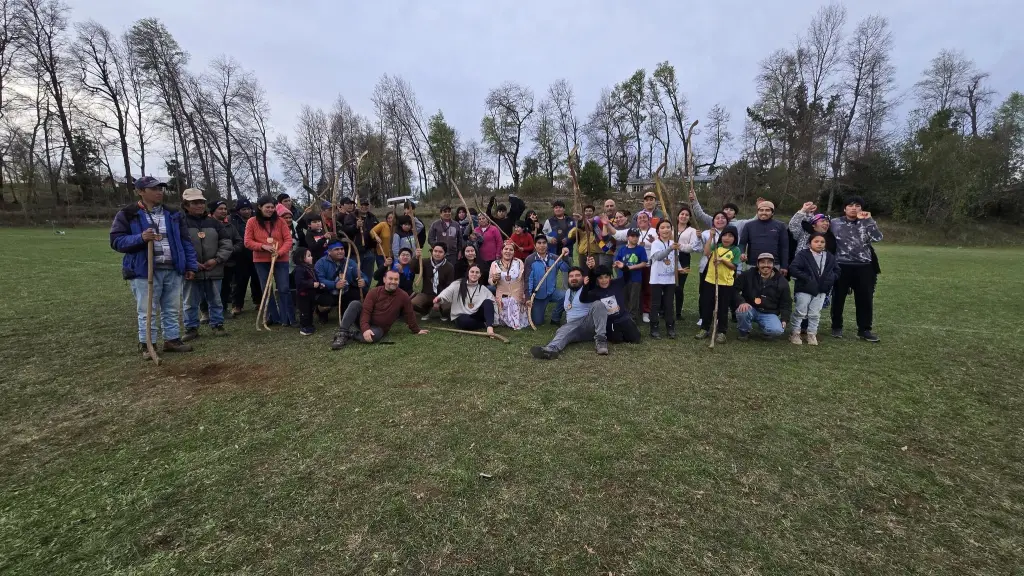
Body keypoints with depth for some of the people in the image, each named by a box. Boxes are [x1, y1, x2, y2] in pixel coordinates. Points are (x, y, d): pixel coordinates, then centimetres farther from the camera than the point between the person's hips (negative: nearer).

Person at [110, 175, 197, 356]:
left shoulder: (173, 214, 11)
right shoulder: (127, 214, -2)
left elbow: (185, 241, 11)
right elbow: (116, 240, -5)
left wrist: (191, 265, 6)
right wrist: (140, 238, -23)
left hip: (173, 270, 4)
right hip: (144, 271, -4)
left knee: (171, 309, 12)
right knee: (147, 311, 3)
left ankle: (172, 339, 23)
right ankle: (146, 344, 14)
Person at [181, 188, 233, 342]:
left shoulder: (213, 222, 7)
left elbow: (226, 242, 5)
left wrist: (217, 260, -7)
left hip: (213, 270, 3)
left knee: (215, 300, 11)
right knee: (191, 302, 8)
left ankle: (217, 325, 23)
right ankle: (191, 328, 19)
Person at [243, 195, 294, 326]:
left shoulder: (280, 221, 0)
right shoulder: (252, 222, -1)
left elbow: (288, 239, -3)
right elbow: (248, 242, -2)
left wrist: (279, 252, -18)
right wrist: (263, 246, -17)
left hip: (280, 260, -1)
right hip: (261, 261, 1)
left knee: (284, 289, -2)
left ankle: (288, 318, 5)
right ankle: (273, 317, 19)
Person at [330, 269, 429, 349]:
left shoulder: (403, 296, -10)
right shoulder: (374, 292, -10)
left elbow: (409, 315, 1)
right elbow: (366, 311, -18)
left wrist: (416, 330, 9)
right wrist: (365, 328, -33)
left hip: (378, 328, 0)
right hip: (366, 323, 1)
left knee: (375, 335, -39)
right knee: (355, 304, -27)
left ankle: (350, 333, -17)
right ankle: (342, 334, -32)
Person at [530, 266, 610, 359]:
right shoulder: (567, 292, 28)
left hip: (589, 323, -4)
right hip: (572, 325, 4)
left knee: (598, 304, -31)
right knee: (562, 331, -31)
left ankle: (600, 340, -38)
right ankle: (550, 349, -65)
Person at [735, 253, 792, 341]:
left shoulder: (782, 281, 1)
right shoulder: (748, 275, -3)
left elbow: (786, 303, 7)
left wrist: (784, 319, -5)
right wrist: (741, 302, -26)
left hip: (769, 313, 0)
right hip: (751, 309, 0)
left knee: (777, 330, -28)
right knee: (742, 311, -36)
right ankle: (744, 332, -3)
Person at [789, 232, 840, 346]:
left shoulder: (830, 257, 8)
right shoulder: (803, 254, -10)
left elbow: (837, 270, 17)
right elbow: (793, 269, -17)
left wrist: (831, 278, -1)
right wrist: (806, 278, -21)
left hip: (821, 290, 4)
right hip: (805, 289, -4)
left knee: (815, 313, 9)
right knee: (800, 311, 2)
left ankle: (812, 334, 20)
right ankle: (795, 334, 12)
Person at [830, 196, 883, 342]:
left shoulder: (866, 223, 6)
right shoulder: (835, 223, 3)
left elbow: (877, 237, -11)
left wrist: (868, 220, -11)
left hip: (863, 267, 2)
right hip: (841, 266, -2)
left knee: (865, 299, 4)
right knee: (838, 298, 6)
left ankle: (864, 330, 15)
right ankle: (837, 327, 20)